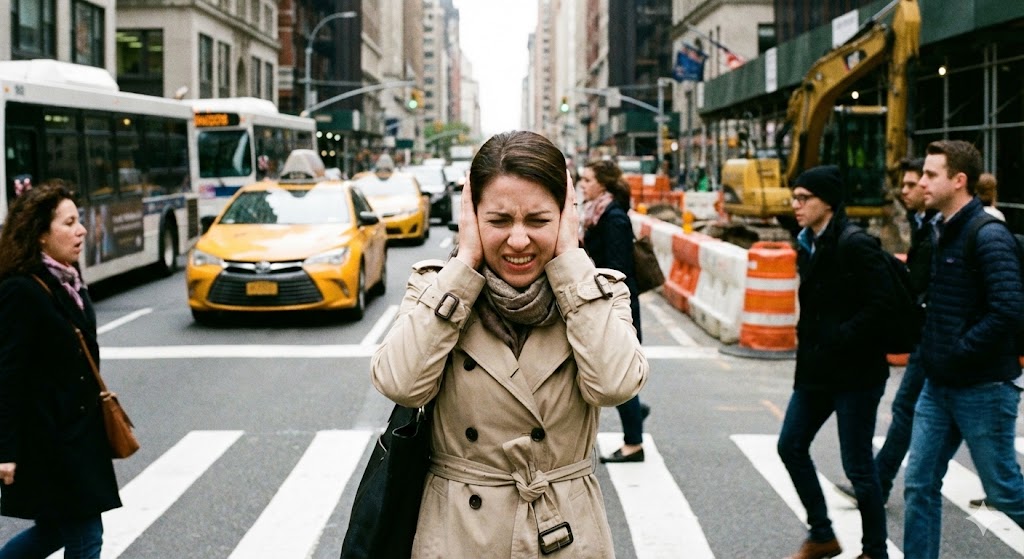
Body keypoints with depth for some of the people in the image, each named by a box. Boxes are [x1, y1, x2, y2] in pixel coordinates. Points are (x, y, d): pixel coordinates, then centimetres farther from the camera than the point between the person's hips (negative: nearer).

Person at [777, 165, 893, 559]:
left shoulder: (856, 245, -16)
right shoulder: (808, 245, 10)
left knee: (858, 465, 0)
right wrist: (809, 341, 7)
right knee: (791, 446, 14)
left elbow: (880, 304, -22)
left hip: (854, 371, -9)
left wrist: (839, 340, -20)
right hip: (815, 369, 9)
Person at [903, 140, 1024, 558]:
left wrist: (957, 352, -19)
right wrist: (929, 350, 7)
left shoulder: (989, 236, -17)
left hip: (982, 388, -8)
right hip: (939, 386, 8)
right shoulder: (942, 232, 9)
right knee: (920, 485, 8)